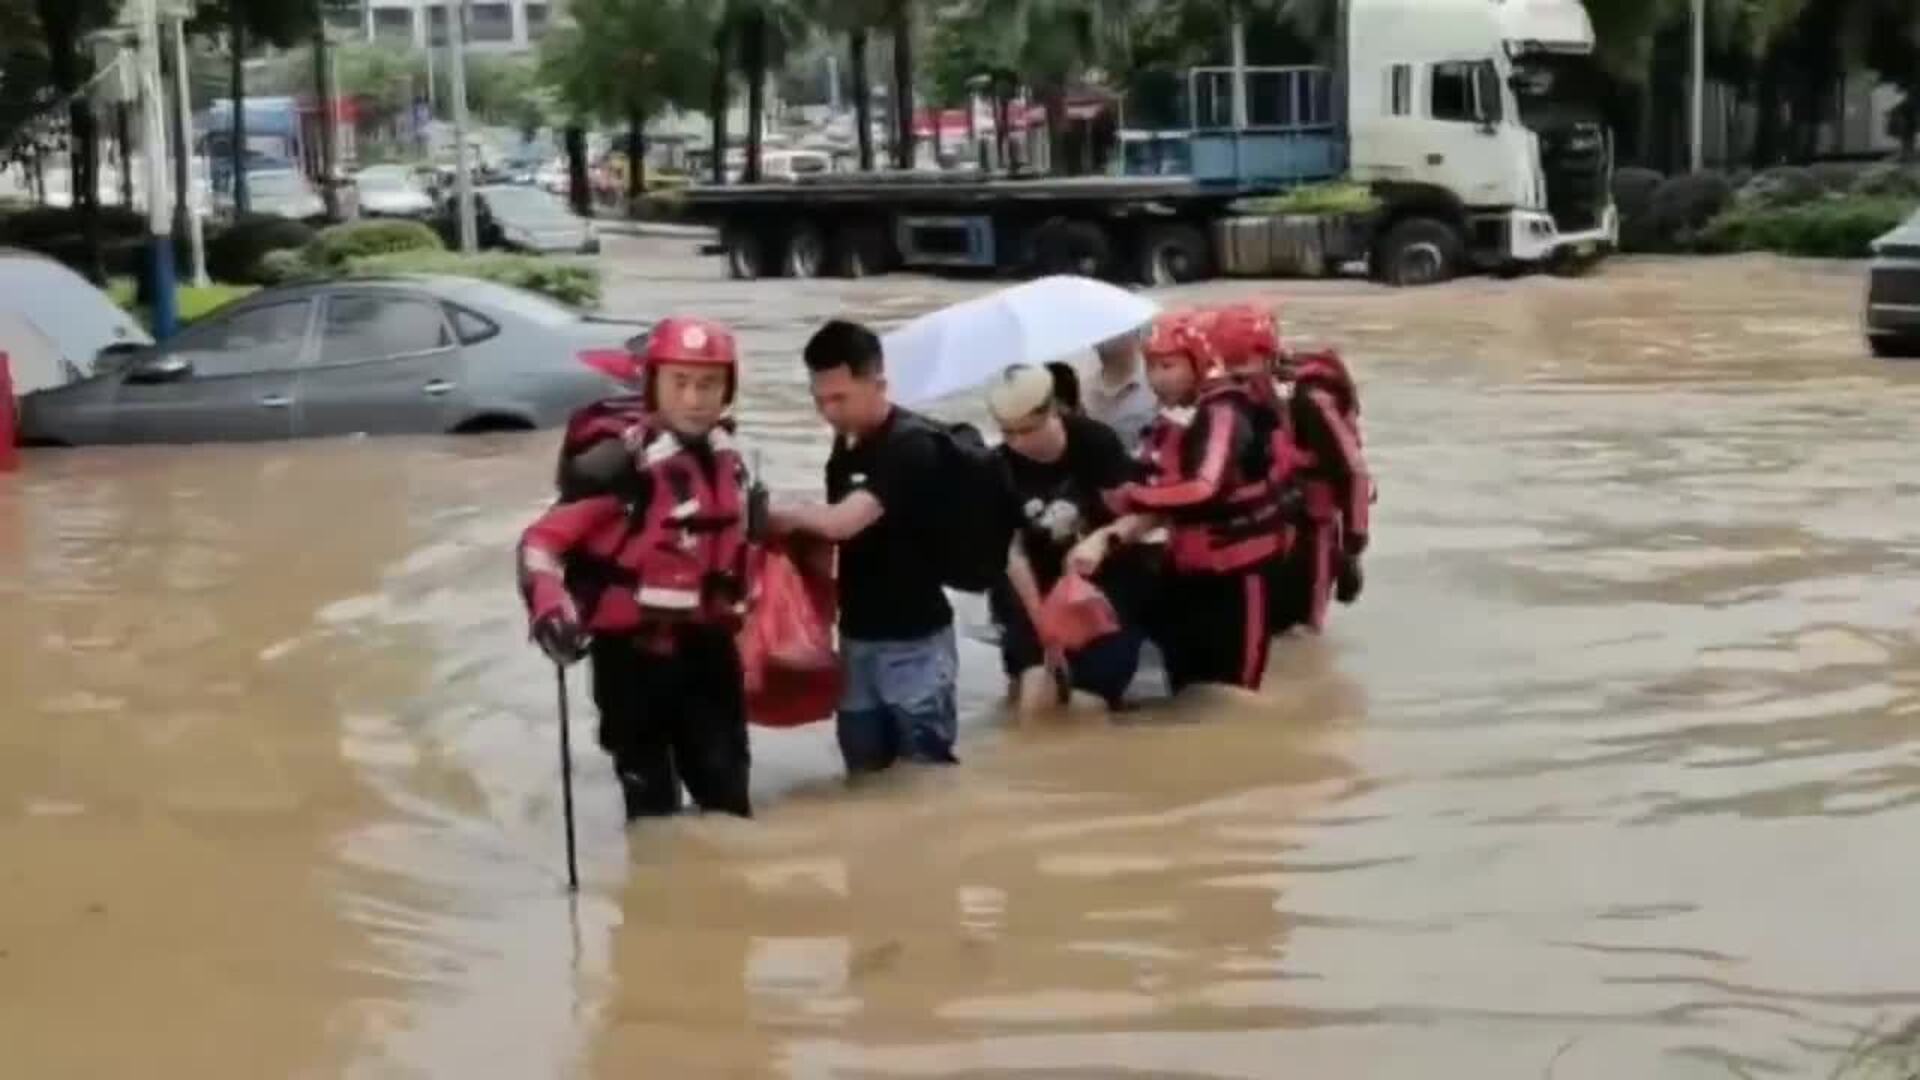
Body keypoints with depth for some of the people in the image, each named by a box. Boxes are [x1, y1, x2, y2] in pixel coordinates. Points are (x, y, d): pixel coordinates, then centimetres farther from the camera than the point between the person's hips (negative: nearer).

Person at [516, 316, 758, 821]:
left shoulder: (728, 463, 5)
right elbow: (543, 540, -20)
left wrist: (735, 609, 28)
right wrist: (550, 608, -34)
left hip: (706, 648, 6)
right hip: (633, 652, -6)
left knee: (727, 790, 14)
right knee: (652, 801, 6)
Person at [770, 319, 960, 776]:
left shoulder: (913, 445, -18)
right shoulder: (845, 445, 8)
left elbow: (842, 522, -28)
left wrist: (785, 516, -12)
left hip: (913, 639, -8)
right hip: (857, 634, 8)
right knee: (865, 773, 13)